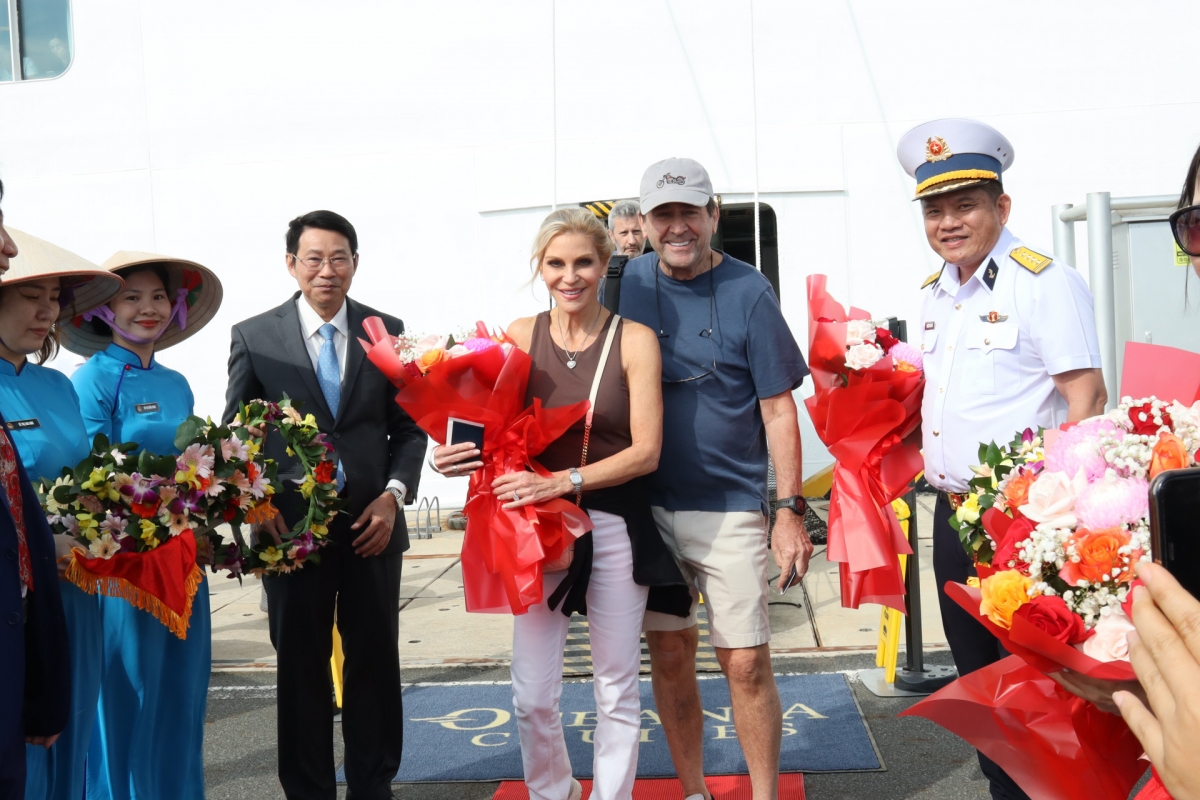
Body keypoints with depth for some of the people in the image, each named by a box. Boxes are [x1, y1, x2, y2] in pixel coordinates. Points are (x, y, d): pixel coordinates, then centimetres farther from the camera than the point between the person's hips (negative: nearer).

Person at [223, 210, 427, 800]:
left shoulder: (386, 331, 3)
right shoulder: (254, 336, 0)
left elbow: (408, 426, 6)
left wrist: (394, 494, -8)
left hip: (372, 523, 1)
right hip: (290, 527, -1)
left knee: (376, 662, 11)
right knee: (301, 667, 12)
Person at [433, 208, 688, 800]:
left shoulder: (634, 339, -6)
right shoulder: (520, 336, 1)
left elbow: (645, 451, -11)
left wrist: (561, 481, -20)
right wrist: (464, 458, -14)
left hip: (614, 526, -1)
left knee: (617, 690, 10)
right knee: (532, 696, 4)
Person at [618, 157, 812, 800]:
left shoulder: (747, 292, -5)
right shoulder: (627, 282, 4)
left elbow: (778, 409, -4)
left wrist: (791, 511, -9)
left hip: (729, 507, -3)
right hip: (646, 505, 3)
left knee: (746, 663, -1)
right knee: (670, 655, 10)